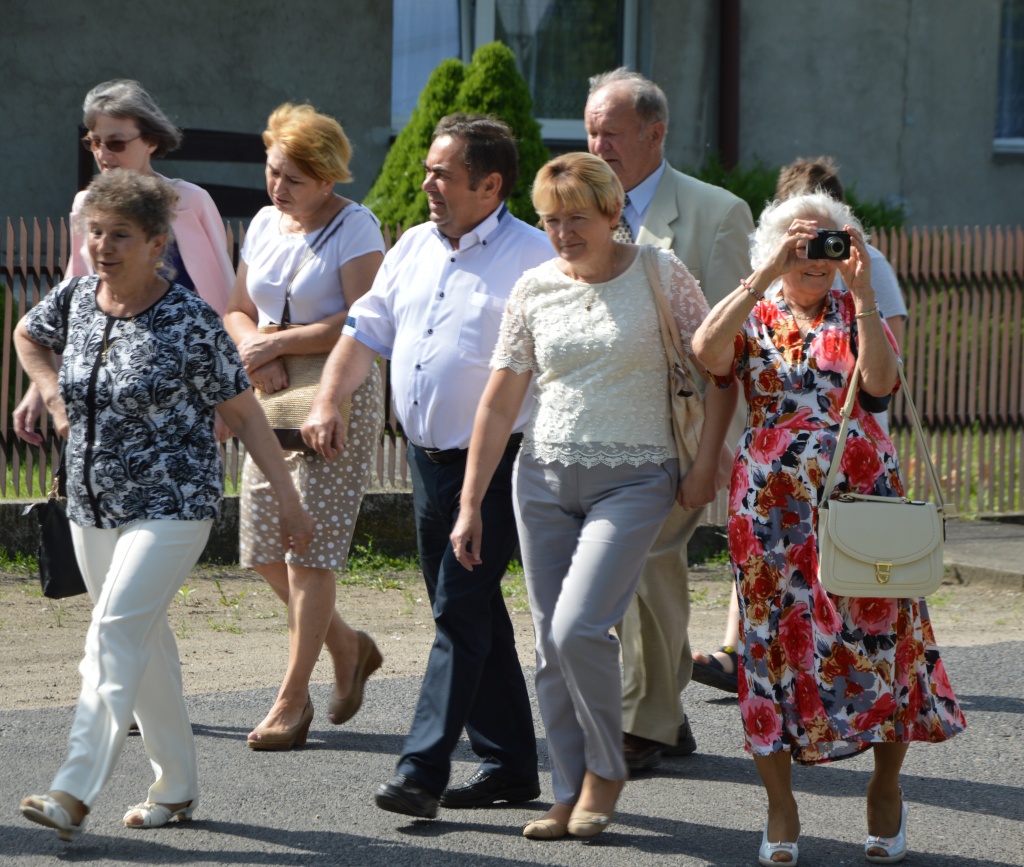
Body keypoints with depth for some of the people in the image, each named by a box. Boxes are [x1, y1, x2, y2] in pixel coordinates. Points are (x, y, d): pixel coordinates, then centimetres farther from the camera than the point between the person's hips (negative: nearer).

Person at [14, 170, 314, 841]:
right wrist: (54, 396, 10)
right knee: (146, 641, 12)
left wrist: (291, 503, -7)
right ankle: (177, 788, 24)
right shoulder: (74, 301, 2)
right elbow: (27, 335, 26)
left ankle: (75, 793, -23)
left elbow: (244, 414, -8)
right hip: (92, 507, 6)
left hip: (172, 506, -6)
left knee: (116, 631, -17)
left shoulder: (191, 321, -14)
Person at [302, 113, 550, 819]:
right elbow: (367, 329, 16)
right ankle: (509, 766, 19)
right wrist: (328, 403, 2)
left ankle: (423, 771, -14)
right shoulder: (414, 247, 13)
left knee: (461, 610, -11)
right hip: (428, 460, 8)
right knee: (472, 611, 11)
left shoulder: (530, 256, -10)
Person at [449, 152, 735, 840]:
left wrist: (705, 463, -6)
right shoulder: (534, 289, 5)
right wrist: (470, 504, 4)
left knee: (578, 629, -18)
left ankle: (605, 768, 4)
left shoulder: (660, 274, -4)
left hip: (634, 480, -4)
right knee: (552, 647, 3)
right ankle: (571, 794, 14)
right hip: (545, 477, 4)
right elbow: (499, 402, 7)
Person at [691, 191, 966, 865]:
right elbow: (707, 351, -18)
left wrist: (863, 290, -17)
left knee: (878, 629, 1)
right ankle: (781, 808, 10)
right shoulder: (753, 317, 6)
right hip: (773, 501, 0)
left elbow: (881, 381, -12)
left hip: (860, 494, 0)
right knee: (775, 637, 0)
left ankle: (887, 789, 19)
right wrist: (765, 276, -20)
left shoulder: (858, 313, 8)